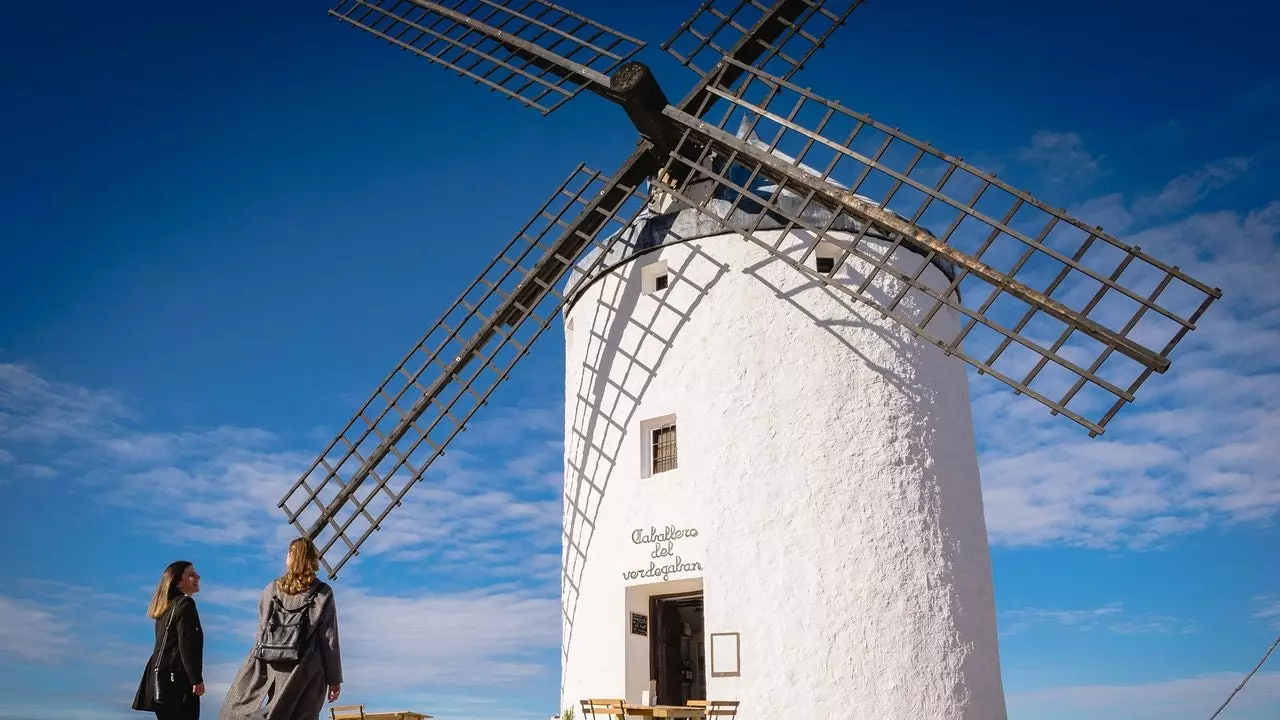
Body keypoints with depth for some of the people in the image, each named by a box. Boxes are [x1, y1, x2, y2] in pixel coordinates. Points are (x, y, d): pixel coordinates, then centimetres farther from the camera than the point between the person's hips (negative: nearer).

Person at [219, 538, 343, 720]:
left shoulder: (272, 589, 8)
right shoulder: (323, 593, -1)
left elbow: (262, 632, 11)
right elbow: (329, 639, -3)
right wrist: (334, 678, 2)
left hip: (272, 668, 3)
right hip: (306, 674, -2)